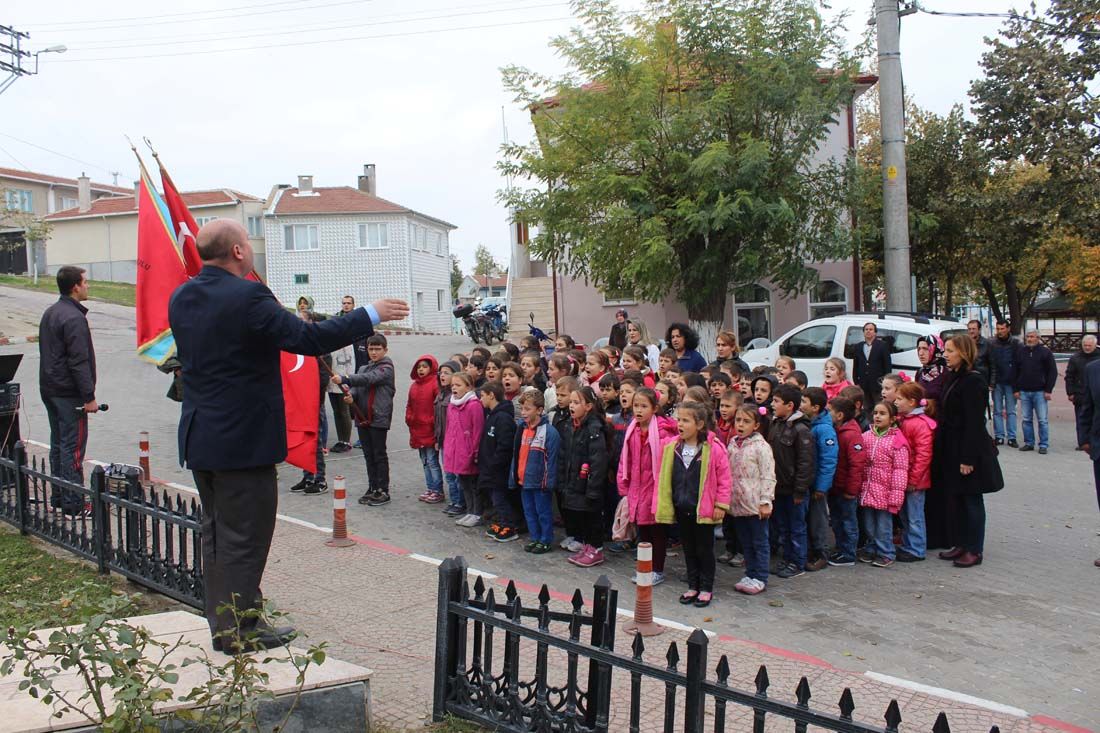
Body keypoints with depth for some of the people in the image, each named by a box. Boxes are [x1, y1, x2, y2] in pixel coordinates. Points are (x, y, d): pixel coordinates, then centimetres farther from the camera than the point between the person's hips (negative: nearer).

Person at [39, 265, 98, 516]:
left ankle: (58, 497, 23)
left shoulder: (49, 313, 14)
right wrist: (89, 397, -20)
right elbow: (79, 362, -22)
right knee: (73, 447, -5)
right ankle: (73, 503, -2)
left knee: (58, 444, 15)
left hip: (49, 390, 10)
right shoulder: (74, 318, -18)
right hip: (69, 394, -10)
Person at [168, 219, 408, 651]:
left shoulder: (181, 298, 7)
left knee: (216, 532, 19)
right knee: (245, 537, 3)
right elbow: (307, 338, -21)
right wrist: (370, 315, -12)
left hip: (200, 437, 9)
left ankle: (221, 622, 30)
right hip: (244, 439, -9)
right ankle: (238, 630, 12)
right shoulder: (246, 296, -20)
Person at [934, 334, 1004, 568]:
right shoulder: (954, 379, 11)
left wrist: (968, 458, -21)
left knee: (972, 500, 1)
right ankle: (961, 544, 24)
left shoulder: (973, 381, -16)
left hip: (968, 451, -9)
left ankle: (974, 550, 10)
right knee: (957, 499, 14)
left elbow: (974, 422, -19)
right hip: (952, 450, 9)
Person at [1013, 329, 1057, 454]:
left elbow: (1053, 372, -1)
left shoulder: (1045, 352, 0)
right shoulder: (1020, 351, 9)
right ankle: (1029, 443, 15)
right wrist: (1015, 389, 5)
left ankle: (1043, 445, 5)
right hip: (1024, 392, 3)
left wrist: (1048, 390, -7)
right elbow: (1015, 372, 11)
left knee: (1042, 420, -1)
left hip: (1039, 392, -3)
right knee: (1026, 419, 7)